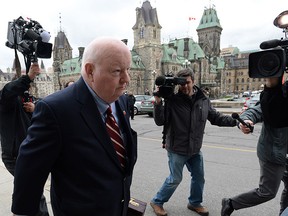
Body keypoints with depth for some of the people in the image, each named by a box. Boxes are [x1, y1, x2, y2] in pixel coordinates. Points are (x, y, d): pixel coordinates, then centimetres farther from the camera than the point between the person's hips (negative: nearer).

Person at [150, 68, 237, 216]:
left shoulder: (203, 100, -1)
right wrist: (158, 102, -30)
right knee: (175, 179, 7)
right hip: (176, 149, -5)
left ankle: (195, 203, 44)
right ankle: (157, 202, 30)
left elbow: (216, 118, 6)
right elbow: (160, 121, -18)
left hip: (195, 149, 5)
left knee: (199, 177, 18)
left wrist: (235, 121, -5)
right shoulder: (172, 100, -16)